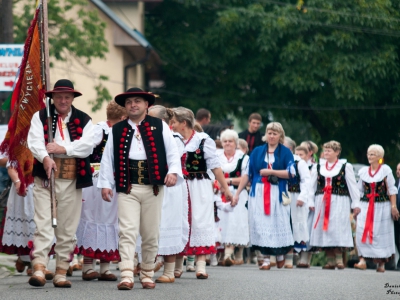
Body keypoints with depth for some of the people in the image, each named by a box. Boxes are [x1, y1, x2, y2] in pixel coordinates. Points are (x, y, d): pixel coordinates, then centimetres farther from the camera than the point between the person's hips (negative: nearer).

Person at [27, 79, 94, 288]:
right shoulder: (40, 117, 8)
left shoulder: (84, 120, 11)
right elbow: (35, 141, -7)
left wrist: (62, 149, -15)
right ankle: (39, 268, -16)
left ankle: (61, 272, 10)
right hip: (45, 176, -2)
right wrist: (45, 158, -27)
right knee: (43, 223, -10)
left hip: (72, 179, 2)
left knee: (68, 228, 4)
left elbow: (87, 145, -3)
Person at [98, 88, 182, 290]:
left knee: (151, 234, 6)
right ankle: (126, 276, -19)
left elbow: (172, 151, 4)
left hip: (153, 188, 0)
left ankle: (147, 274, 18)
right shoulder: (117, 130, 11)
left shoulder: (159, 126, 8)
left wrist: (173, 171, -12)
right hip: (127, 188, 0)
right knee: (127, 232, -12)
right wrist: (105, 184, 3)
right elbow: (108, 158, 10)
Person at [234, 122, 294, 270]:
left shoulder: (285, 152, 4)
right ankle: (266, 259, 1)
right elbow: (247, 174, 8)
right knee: (261, 225, -4)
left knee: (278, 224, 1)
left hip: (277, 194, -1)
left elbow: (291, 173, -7)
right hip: (258, 193, 1)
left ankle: (280, 254, 24)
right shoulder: (257, 151, 9)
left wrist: (270, 171, -13)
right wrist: (237, 193, 5)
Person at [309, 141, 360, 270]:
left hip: (339, 202, -4)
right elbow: (312, 186, 13)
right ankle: (330, 261, 4)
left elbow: (352, 186, 2)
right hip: (321, 202, 4)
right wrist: (311, 202, 6)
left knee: (337, 229, -12)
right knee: (324, 229, 0)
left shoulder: (345, 166, 2)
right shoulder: (317, 167, 12)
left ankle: (339, 259, -10)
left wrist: (355, 204, 0)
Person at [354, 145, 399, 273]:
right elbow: (359, 190, 14)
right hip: (365, 206, 3)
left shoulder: (385, 170, -2)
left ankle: (381, 263, 12)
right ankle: (362, 260, -13)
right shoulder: (363, 171, 9)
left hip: (382, 207, -3)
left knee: (381, 234, 2)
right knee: (362, 232, -11)